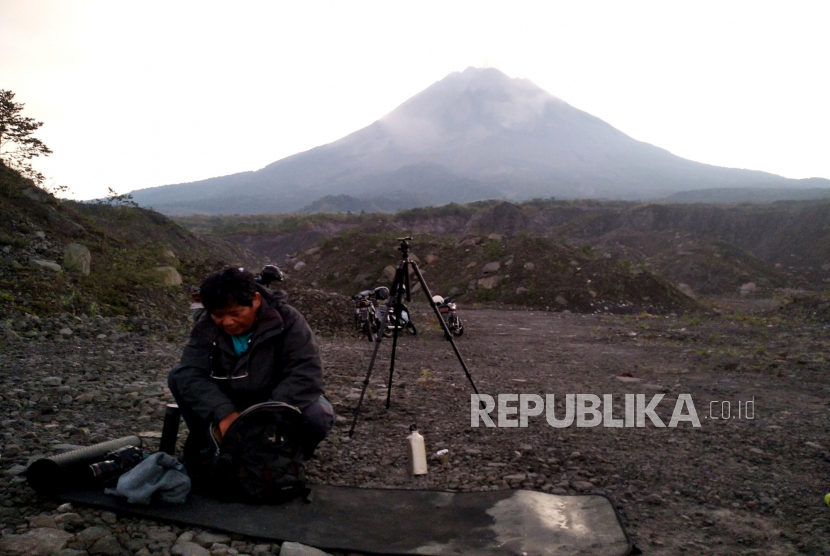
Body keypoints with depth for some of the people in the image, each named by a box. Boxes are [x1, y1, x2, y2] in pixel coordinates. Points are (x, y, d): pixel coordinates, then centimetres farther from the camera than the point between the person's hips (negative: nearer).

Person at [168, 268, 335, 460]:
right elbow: (190, 374, -24)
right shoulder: (206, 328, -13)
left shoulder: (287, 320, -22)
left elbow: (307, 374, -31)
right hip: (229, 404, 3)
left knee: (319, 415, -33)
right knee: (177, 376, -14)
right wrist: (224, 413, -40)